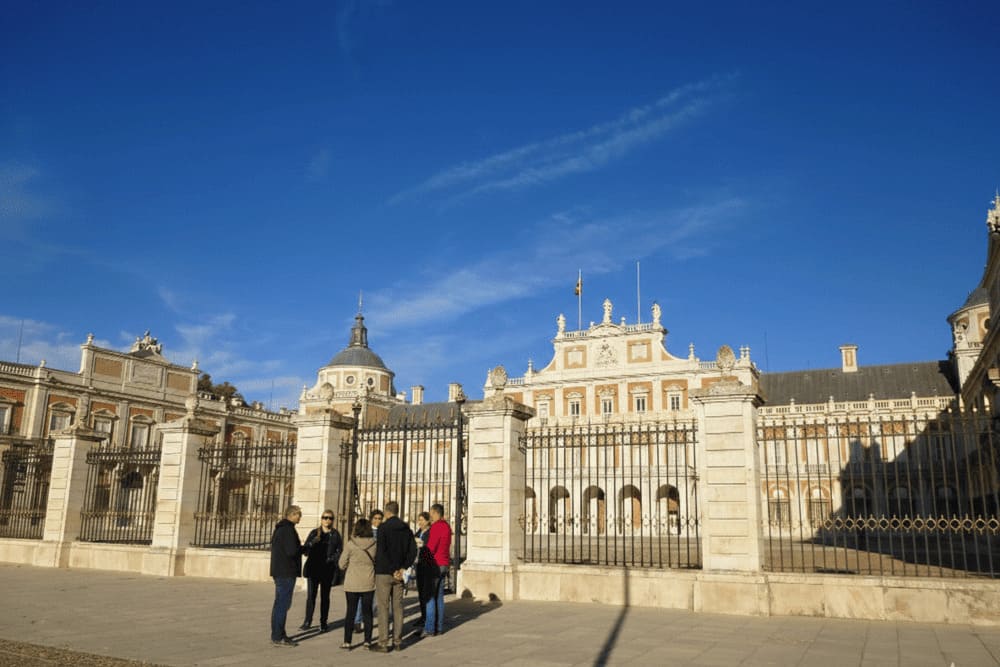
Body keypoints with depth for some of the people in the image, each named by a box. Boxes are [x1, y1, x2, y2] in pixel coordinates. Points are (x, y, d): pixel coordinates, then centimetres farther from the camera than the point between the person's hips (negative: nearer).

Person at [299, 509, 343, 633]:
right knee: (311, 595, -2)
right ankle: (308, 621, 8)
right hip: (313, 568, 1)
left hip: (328, 570, -1)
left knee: (325, 597, 5)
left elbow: (339, 551, 1)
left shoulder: (335, 535, 5)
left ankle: (323, 623, 13)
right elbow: (306, 549, 3)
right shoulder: (314, 533, 9)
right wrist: (312, 543, -17)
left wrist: (331, 560, -15)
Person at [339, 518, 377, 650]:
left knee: (351, 611, 6)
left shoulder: (351, 544, -12)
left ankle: (347, 641, 6)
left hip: (352, 583, -1)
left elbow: (342, 564, -4)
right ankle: (367, 640, 13)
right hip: (369, 583, 1)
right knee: (367, 611, 11)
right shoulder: (374, 544, -8)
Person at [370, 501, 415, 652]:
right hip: (399, 574, 5)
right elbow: (413, 550, 2)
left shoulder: (383, 527, -10)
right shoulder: (406, 529, 7)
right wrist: (403, 568, -1)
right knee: (398, 607, 11)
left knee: (383, 608, 0)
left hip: (383, 572, -5)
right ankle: (397, 641, 15)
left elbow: (381, 551, -18)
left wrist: (393, 570, -12)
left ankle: (383, 643, 1)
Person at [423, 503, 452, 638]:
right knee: (439, 596, 12)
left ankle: (429, 628, -8)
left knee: (429, 597, -7)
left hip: (435, 564, -9)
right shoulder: (447, 526, 14)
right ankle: (439, 627, 15)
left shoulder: (436, 526, -14)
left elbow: (431, 547, -18)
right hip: (444, 564, 9)